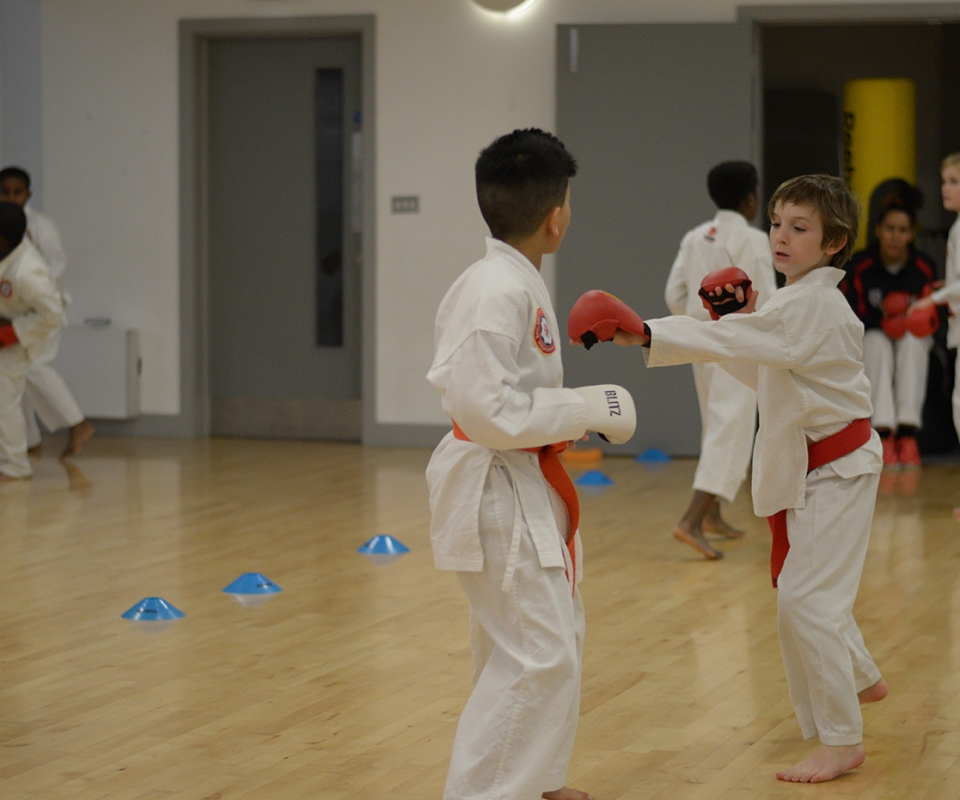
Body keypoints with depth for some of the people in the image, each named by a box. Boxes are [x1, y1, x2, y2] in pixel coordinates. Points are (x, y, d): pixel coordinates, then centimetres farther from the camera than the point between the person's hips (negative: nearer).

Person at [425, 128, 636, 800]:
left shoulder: (518, 283, 9)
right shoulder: (496, 292, -22)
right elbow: (486, 409, -26)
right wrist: (584, 409, -21)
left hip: (526, 486, 11)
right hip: (496, 489, -11)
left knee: (559, 636, 22)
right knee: (537, 655, -12)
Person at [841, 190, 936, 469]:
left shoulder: (924, 267, -7)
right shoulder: (859, 266, -10)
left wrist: (910, 316, -23)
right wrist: (882, 318, -24)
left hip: (913, 343, 1)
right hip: (870, 342, -1)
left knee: (913, 341, -32)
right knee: (877, 342, -34)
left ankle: (908, 431, -37)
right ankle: (883, 432, -42)